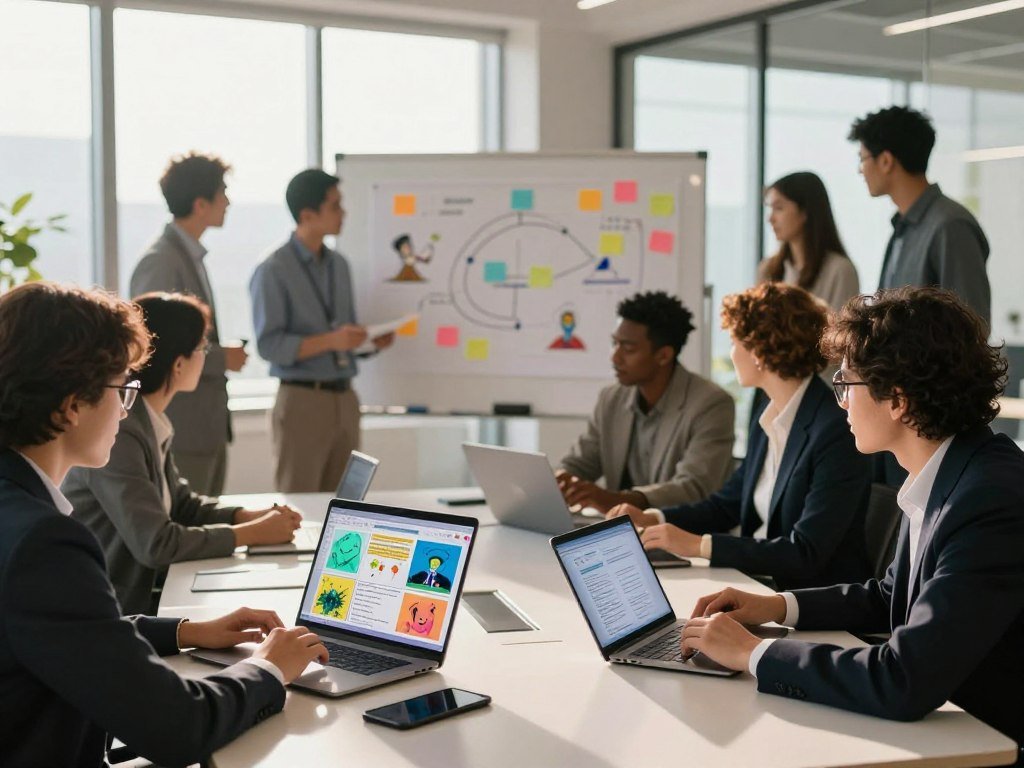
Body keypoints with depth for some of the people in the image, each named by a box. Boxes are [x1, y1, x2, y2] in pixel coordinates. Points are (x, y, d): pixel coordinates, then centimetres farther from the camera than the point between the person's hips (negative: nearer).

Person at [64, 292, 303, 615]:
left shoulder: (151, 423, 5)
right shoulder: (118, 434, -23)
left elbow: (181, 503, 14)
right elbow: (155, 544, -25)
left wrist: (252, 516, -2)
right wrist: (252, 533, -16)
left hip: (140, 590, 8)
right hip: (105, 611, -8)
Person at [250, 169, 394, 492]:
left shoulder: (338, 264, 13)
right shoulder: (273, 271, -9)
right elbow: (269, 345, -15)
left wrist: (372, 340, -1)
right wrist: (330, 340, -23)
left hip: (345, 398, 6)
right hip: (302, 401, -6)